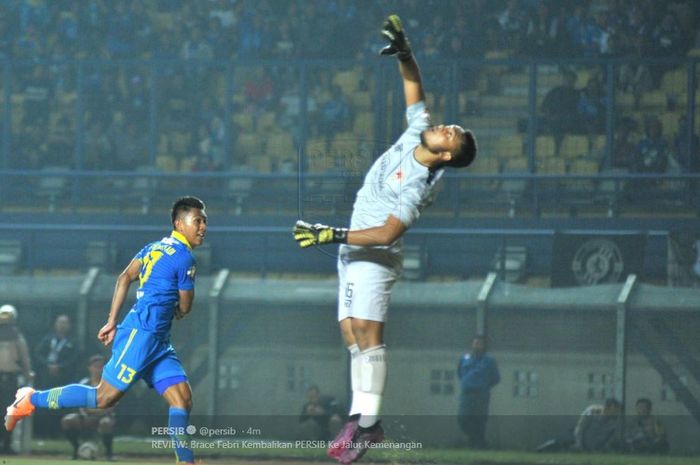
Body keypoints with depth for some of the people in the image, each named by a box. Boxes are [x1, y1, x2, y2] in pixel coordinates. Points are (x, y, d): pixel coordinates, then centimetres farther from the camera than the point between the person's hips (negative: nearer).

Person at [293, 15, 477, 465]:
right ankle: (361, 416, 1)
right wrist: (403, 51, -2)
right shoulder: (416, 132, 0)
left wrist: (332, 235, -26)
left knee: (368, 331, -18)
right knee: (352, 332, 4)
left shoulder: (418, 185, -22)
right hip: (353, 252, 10)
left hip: (374, 256, -10)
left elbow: (388, 233, -26)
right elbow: (414, 87, 13)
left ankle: (369, 422, -23)